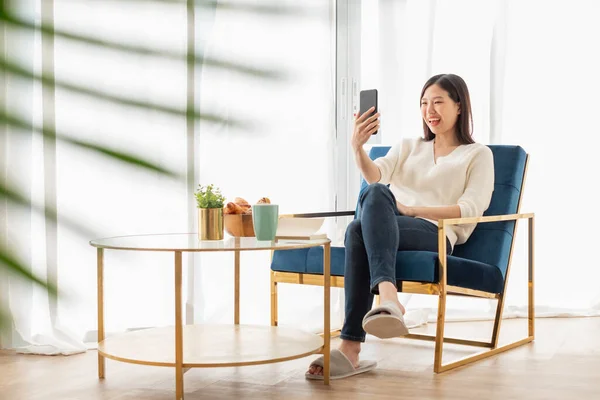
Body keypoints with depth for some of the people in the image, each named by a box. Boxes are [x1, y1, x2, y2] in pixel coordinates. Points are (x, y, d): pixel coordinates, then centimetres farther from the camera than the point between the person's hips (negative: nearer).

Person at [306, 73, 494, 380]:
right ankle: (388, 296, -50)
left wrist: (411, 210, -10)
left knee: (359, 230, -35)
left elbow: (471, 209, 0)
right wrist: (357, 147, -16)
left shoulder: (478, 155, 17)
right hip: (388, 226, 3)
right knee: (375, 193, -35)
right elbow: (375, 176, 6)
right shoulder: (408, 146, 28)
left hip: (434, 234, -3)